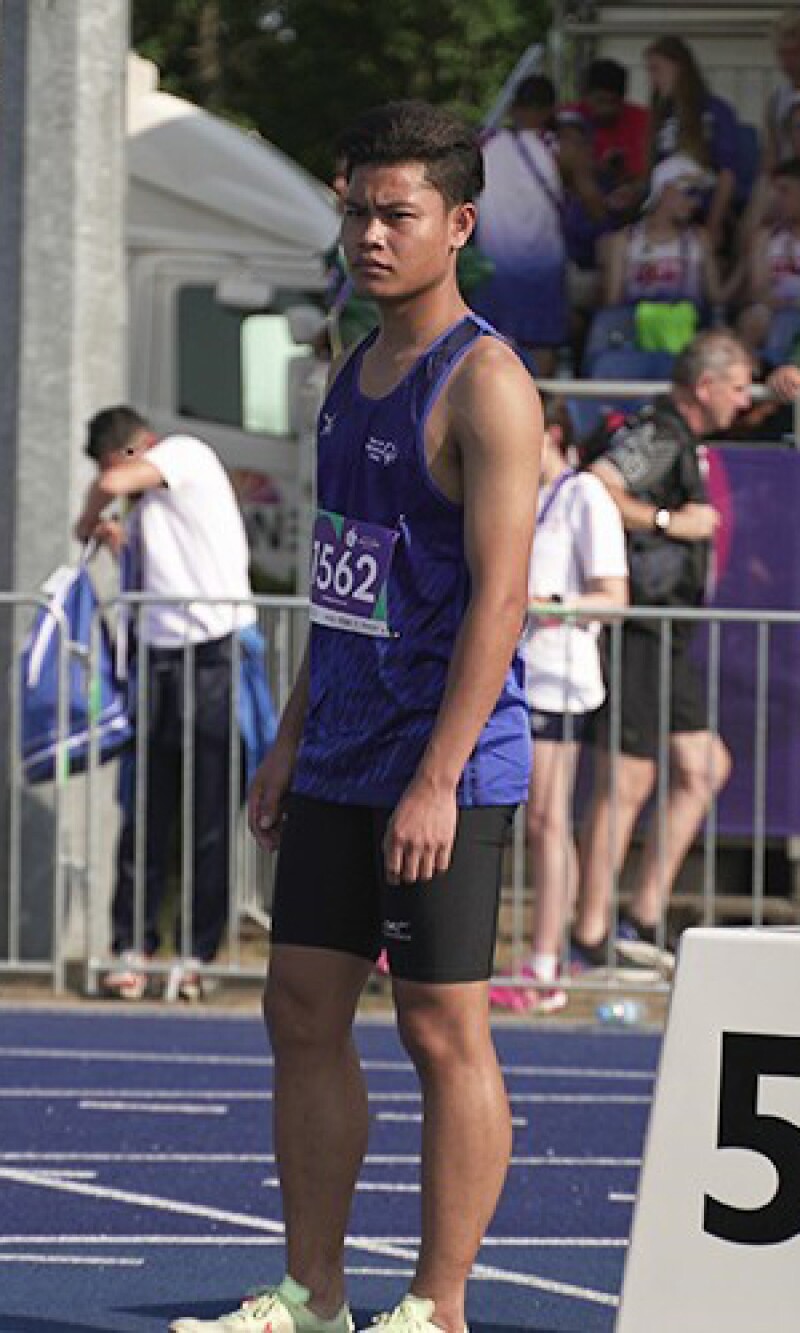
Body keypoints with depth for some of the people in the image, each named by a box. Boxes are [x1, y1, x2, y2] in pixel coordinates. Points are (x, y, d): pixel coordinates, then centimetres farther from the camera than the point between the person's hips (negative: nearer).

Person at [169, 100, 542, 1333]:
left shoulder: (484, 382, -13)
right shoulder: (354, 374, 14)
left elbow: (499, 593, -18)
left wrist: (438, 779, -22)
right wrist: (292, 738, 17)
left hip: (445, 767, -9)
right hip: (341, 760, 9)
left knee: (443, 1032, -3)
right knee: (303, 1010, 9)